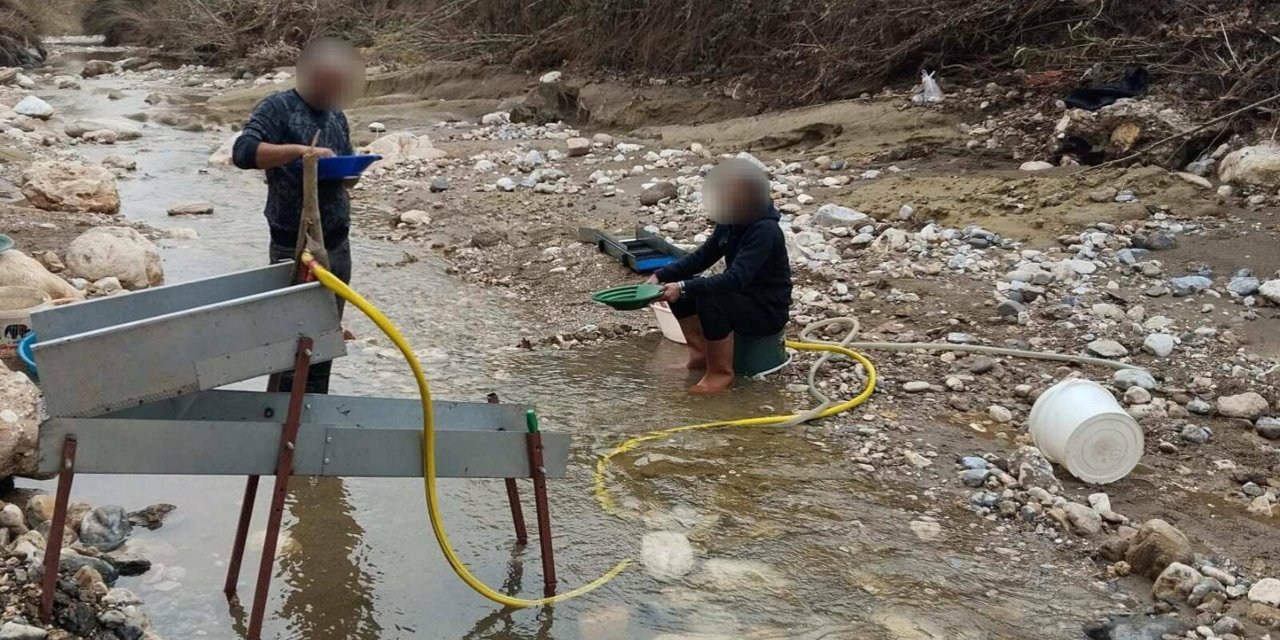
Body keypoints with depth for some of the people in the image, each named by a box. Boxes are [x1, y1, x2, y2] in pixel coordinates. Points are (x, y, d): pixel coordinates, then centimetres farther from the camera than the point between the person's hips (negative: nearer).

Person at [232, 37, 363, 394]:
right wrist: (301, 151, -28)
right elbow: (243, 152, -21)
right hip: (294, 247, -6)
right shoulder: (278, 107, -7)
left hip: (337, 245, 6)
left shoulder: (336, 117, 13)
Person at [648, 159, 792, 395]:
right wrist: (661, 276, -5)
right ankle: (700, 355, 8)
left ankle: (722, 373, -16)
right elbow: (703, 256, 7)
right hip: (742, 296, 8)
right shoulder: (731, 223, -1)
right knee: (678, 289, -4)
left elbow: (735, 279, -36)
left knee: (710, 300, -33)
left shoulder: (765, 231, -27)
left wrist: (684, 287, -40)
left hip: (768, 311, -8)